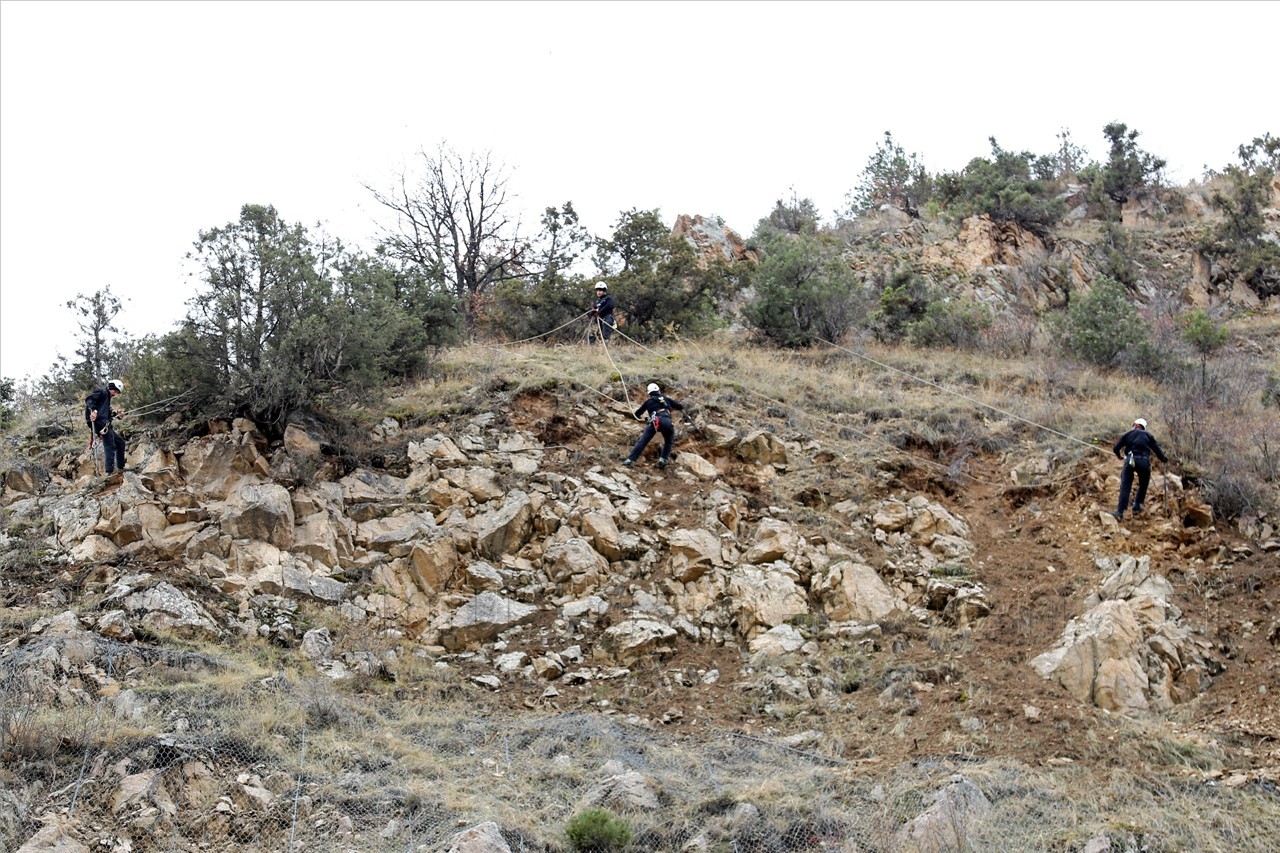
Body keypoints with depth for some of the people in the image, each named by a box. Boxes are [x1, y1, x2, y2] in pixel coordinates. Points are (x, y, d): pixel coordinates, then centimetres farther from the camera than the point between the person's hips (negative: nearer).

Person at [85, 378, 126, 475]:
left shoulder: (107, 397, 28)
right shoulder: (102, 392, 1)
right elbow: (89, 399, -15)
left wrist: (116, 413, 21)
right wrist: (93, 410, -29)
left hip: (105, 424, 10)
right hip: (100, 422, -10)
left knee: (120, 442, 16)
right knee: (110, 446, -14)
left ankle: (121, 467, 19)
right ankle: (110, 471, -18)